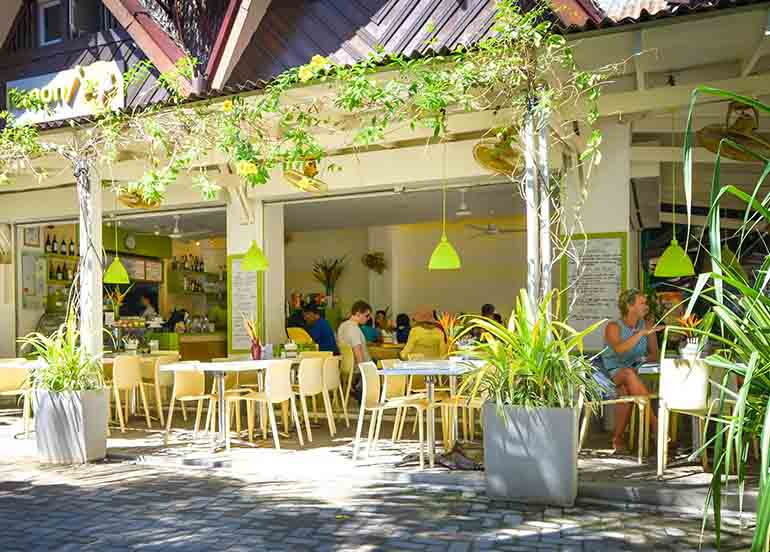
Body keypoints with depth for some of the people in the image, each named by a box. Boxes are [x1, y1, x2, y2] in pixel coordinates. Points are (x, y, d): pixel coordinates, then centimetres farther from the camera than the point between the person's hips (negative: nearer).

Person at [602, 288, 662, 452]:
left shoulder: (648, 325, 7)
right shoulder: (613, 327, -7)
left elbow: (654, 355, 12)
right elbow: (619, 349, -27)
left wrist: (643, 359, -12)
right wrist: (642, 333, -33)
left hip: (635, 374, 3)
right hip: (612, 372, -3)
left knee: (626, 391, -34)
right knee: (628, 373, -38)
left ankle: (617, 438, -26)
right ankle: (655, 423, -40)